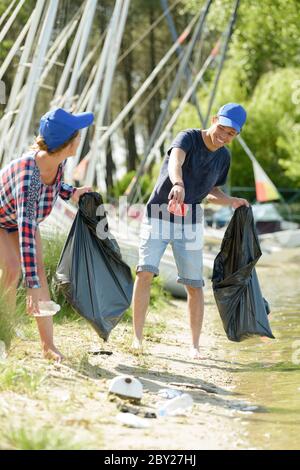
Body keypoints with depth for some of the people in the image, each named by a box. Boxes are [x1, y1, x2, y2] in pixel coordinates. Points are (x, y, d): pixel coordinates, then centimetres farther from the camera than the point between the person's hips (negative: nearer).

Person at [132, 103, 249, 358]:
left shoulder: (224, 156, 4)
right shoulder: (189, 138, -14)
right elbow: (175, 161, -37)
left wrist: (232, 202, -2)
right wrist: (178, 184, -58)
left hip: (190, 220, 4)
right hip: (158, 214, -4)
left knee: (194, 284, 1)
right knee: (146, 270, -18)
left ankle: (195, 345, 11)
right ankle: (137, 337, -12)